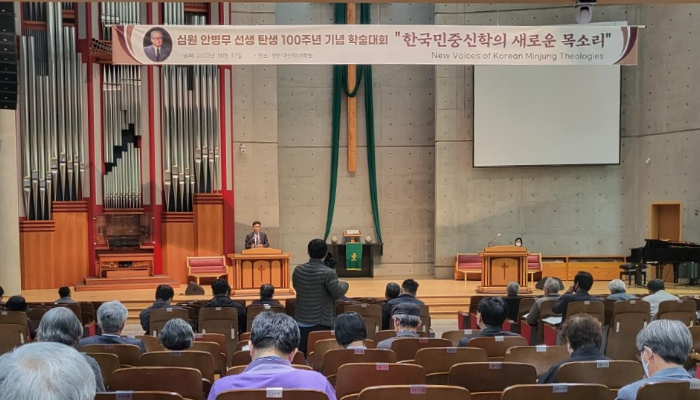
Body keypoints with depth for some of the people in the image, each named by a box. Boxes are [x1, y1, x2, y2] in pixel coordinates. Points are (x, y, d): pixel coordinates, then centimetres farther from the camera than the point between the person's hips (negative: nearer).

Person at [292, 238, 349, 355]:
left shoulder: (298, 270, 0)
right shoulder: (328, 273, -18)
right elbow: (338, 293, -14)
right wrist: (344, 284, 6)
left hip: (302, 321, 5)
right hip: (321, 323, -5)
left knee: (301, 353, 11)